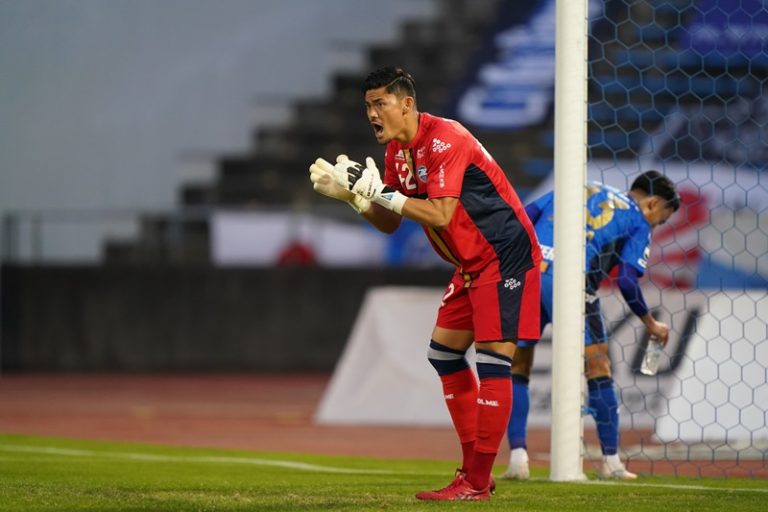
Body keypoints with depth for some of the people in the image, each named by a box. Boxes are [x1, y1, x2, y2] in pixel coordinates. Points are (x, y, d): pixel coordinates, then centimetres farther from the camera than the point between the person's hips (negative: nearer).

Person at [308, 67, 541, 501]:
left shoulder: (445, 140, -22)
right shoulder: (397, 151, 7)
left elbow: (441, 215, -30)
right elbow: (390, 223, 9)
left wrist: (383, 193, -28)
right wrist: (352, 196, -6)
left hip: (506, 254, -10)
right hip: (472, 263, 10)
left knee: (493, 359, -13)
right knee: (444, 353, 11)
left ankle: (477, 482, -14)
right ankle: (473, 468, 15)